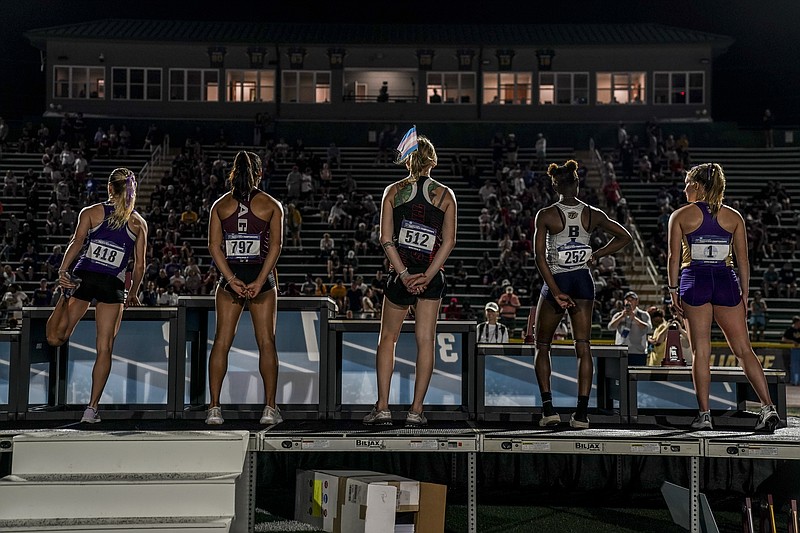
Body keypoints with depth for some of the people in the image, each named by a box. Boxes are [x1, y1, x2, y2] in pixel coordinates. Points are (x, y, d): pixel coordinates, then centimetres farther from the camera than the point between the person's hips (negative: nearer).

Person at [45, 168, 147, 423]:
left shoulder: (91, 212, 10)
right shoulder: (139, 223, 11)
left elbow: (77, 242, -7)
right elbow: (139, 265, 10)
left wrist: (62, 271, -15)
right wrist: (133, 294, 22)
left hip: (83, 276, 0)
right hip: (113, 285, 0)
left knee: (56, 338, 11)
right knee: (104, 349, 2)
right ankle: (92, 407, 1)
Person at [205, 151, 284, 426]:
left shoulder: (220, 204, 7)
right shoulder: (271, 204, 3)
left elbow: (214, 246, -2)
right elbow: (275, 246, -8)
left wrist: (231, 279, -8)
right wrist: (260, 281, -12)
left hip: (230, 276, 1)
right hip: (261, 275, -1)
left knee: (221, 341, 4)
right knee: (266, 343, 3)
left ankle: (214, 408, 0)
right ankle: (270, 408, 2)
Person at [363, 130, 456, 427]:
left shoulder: (393, 191, 1)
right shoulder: (446, 195, 2)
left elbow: (386, 239, -7)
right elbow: (449, 241, -7)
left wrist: (404, 275, -9)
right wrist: (427, 277, -10)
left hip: (401, 274, 0)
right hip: (432, 276, 0)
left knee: (388, 338, 12)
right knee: (426, 341, 5)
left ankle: (382, 408, 8)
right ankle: (416, 410, 5)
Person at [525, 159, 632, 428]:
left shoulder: (545, 215, -8)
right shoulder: (593, 214, 1)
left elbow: (539, 256, -14)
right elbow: (624, 236, 10)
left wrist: (556, 291, -14)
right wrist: (596, 255, 12)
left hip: (556, 280, -2)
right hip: (583, 281, 3)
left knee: (542, 347, 11)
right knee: (583, 348, 3)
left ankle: (548, 408, 3)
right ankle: (582, 412, -2)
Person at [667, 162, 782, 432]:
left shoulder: (681, 215, 3)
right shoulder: (733, 216, 8)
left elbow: (674, 257, -1)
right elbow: (743, 261, 7)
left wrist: (674, 292, 4)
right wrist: (744, 296, 12)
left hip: (694, 281, -2)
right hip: (726, 282, 2)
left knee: (701, 351, 2)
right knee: (744, 349, 3)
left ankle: (704, 415, 3)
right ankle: (768, 407, -7)